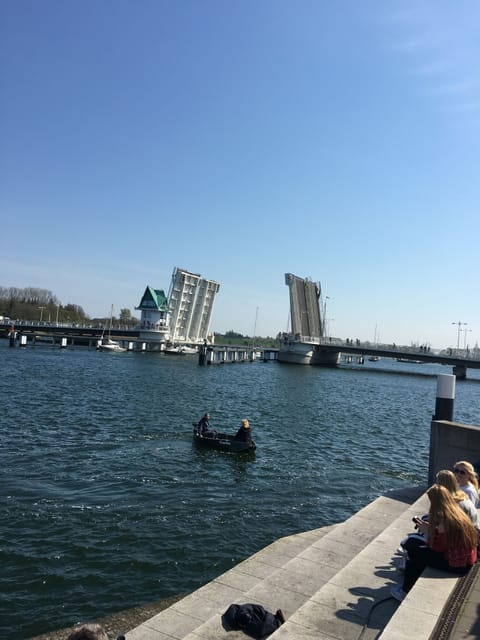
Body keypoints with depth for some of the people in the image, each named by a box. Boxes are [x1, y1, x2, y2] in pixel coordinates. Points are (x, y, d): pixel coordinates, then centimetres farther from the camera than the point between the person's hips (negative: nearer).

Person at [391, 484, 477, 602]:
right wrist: (430, 528, 2)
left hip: (458, 565, -8)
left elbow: (437, 547, -18)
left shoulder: (444, 518, -23)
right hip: (467, 559, 9)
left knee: (415, 553, 0)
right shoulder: (456, 512, 3)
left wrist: (426, 531, -5)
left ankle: (406, 592, 15)